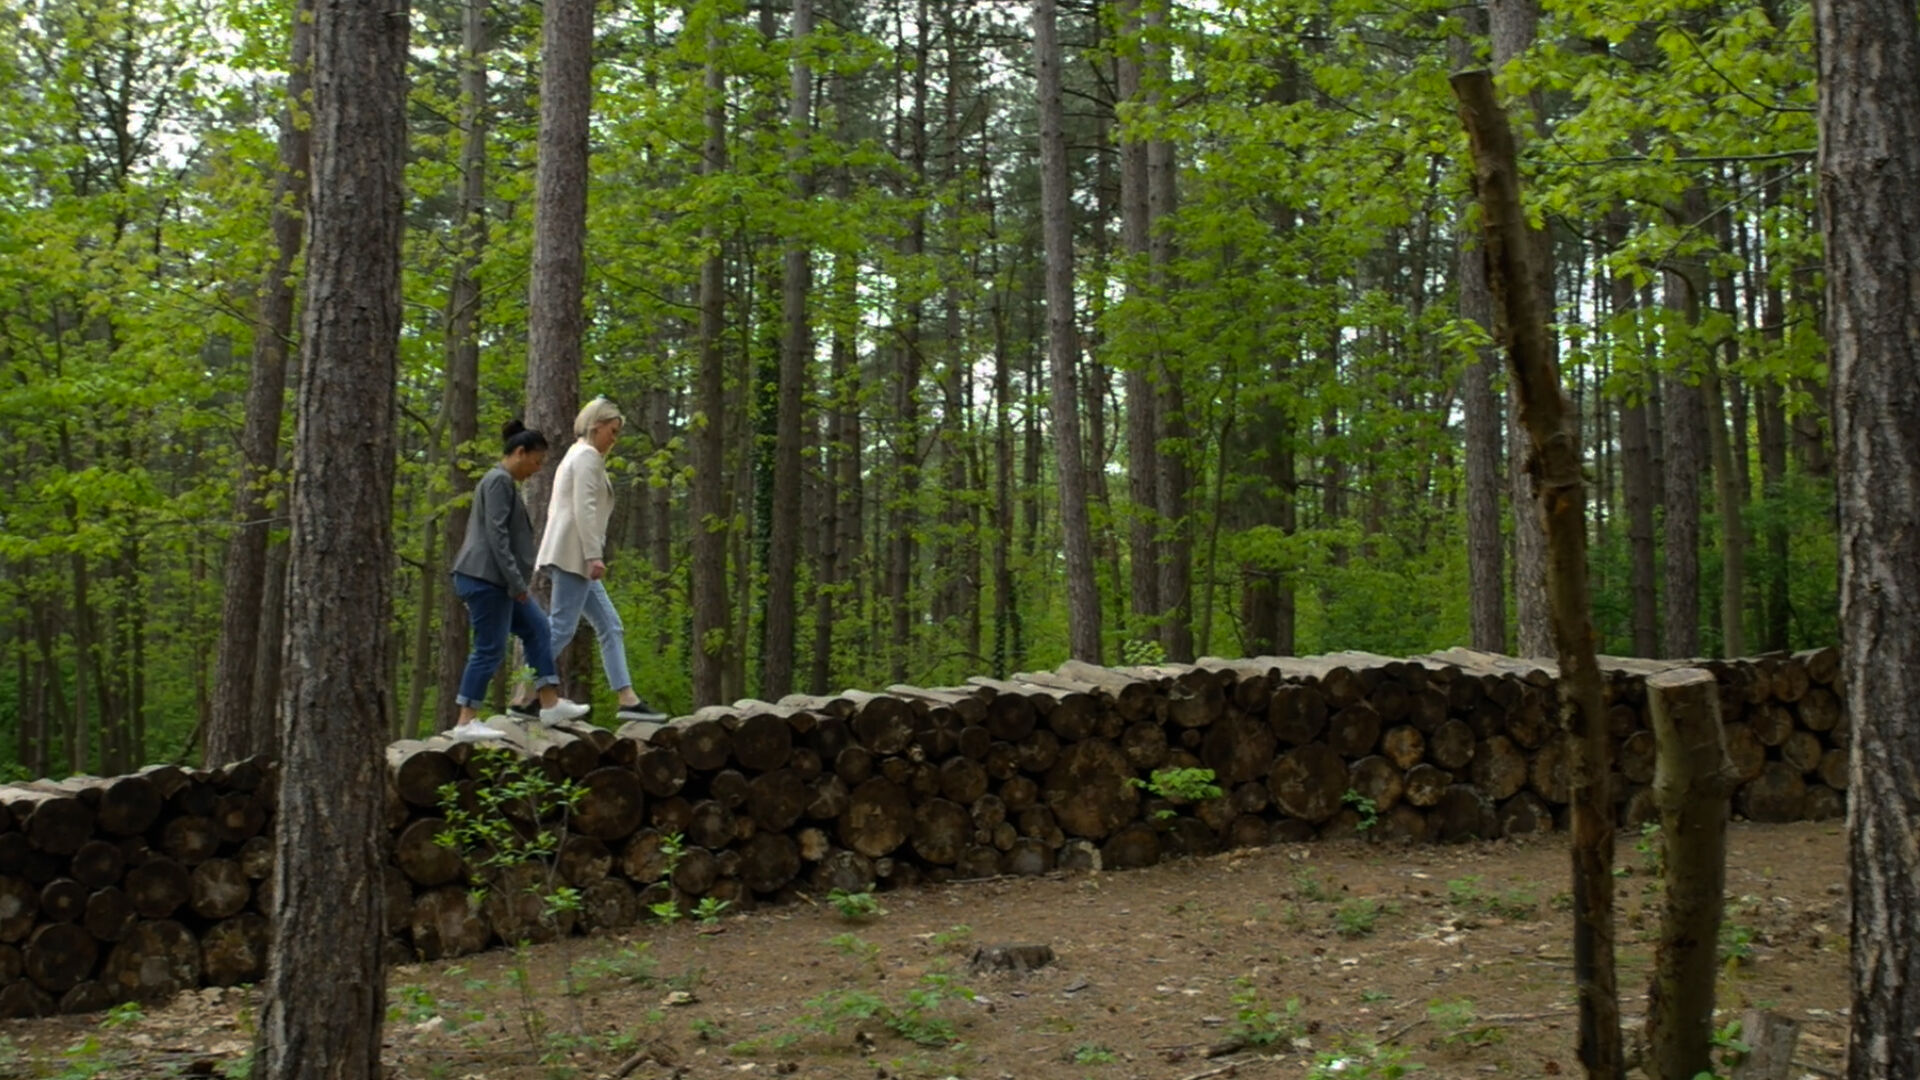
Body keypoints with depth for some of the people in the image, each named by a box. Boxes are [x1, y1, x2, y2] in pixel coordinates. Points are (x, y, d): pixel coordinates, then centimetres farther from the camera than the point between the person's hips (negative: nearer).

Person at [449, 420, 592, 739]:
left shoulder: (504, 482, 20)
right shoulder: (499, 481, -12)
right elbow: (496, 534, -20)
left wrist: (516, 582, 24)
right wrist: (516, 581, -21)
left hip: (496, 581, 11)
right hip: (486, 579, -11)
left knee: (537, 629, 12)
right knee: (490, 649, -6)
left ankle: (551, 704, 14)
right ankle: (466, 722, -1)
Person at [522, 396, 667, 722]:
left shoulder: (579, 456, 23)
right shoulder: (587, 456, -7)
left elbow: (557, 508, 23)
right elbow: (584, 509, -18)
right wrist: (595, 556, -21)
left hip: (573, 557, 10)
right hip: (574, 555, -10)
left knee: (610, 627, 6)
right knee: (560, 628, -10)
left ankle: (628, 700, 3)